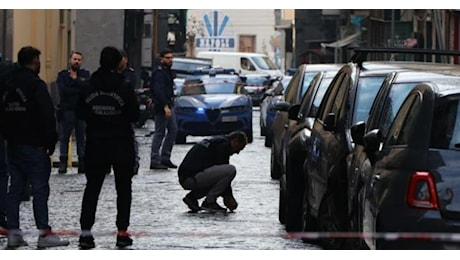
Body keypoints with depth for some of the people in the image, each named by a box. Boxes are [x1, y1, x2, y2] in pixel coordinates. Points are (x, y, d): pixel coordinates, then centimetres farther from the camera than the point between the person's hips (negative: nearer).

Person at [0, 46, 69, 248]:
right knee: (40, 189, -6)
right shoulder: (36, 85, -12)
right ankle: (44, 233, -8)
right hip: (34, 146, -8)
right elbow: (47, 116, -16)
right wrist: (51, 141, -9)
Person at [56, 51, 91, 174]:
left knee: (82, 137, 0)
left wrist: (75, 79, -7)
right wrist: (79, 90, -9)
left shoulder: (85, 74, 13)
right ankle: (63, 163, 3)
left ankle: (83, 164, 2)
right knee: (64, 138, -1)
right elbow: (63, 90, -9)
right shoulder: (62, 75, 8)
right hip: (66, 110, -1)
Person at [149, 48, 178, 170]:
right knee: (160, 133, -7)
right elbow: (158, 90, -24)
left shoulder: (167, 71, 16)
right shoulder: (159, 72, -15)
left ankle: (165, 158, 14)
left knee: (173, 130, 9)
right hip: (161, 106, -10)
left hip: (168, 105, 10)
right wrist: (165, 106, -29)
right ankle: (155, 161, -3)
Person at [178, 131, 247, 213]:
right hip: (193, 178, -10)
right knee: (231, 170, -13)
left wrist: (226, 195, 28)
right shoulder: (223, 145, -4)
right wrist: (229, 196, 3)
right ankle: (209, 202, -7)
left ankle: (192, 196, 13)